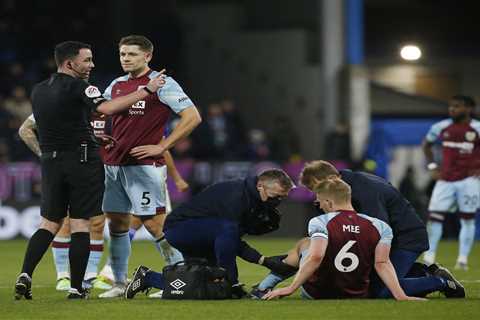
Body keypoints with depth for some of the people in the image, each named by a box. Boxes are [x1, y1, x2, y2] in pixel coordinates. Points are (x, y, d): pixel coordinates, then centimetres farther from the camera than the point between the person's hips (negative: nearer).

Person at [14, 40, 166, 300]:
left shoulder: (37, 91, 12)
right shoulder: (77, 86, -11)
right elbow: (106, 108, -25)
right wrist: (146, 91, -22)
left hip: (50, 162, 6)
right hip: (83, 160, -6)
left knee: (49, 224, 11)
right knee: (80, 225, 0)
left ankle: (25, 275, -6)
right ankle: (76, 288, 0)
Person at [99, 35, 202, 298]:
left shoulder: (161, 83, -7)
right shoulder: (117, 85, 13)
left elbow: (192, 117, -12)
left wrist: (161, 147, -14)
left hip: (144, 165, -7)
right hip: (114, 164, 7)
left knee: (155, 223, -10)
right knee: (117, 223, 10)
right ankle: (119, 284, 19)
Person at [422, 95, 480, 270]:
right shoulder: (441, 128, 3)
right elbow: (426, 144, 20)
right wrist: (432, 166, 10)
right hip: (445, 179, 3)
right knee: (434, 215, -3)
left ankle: (463, 259, 8)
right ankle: (429, 258, 4)